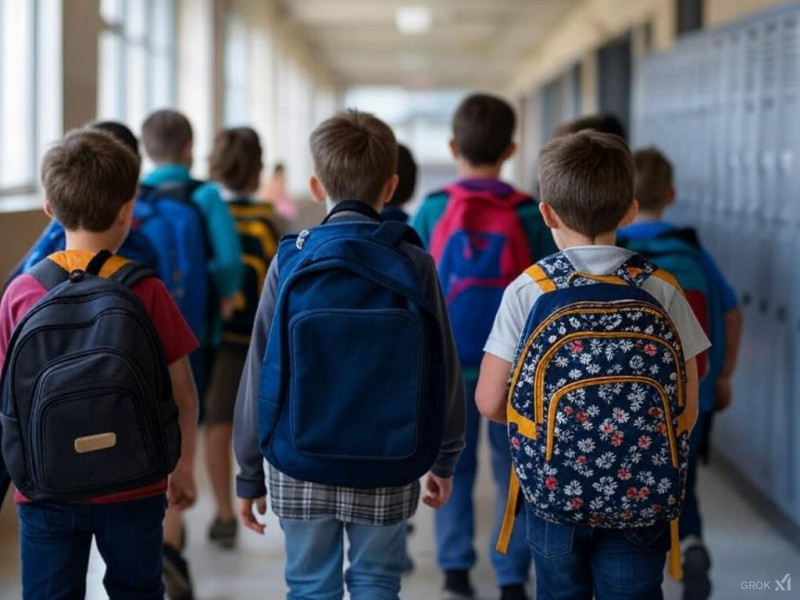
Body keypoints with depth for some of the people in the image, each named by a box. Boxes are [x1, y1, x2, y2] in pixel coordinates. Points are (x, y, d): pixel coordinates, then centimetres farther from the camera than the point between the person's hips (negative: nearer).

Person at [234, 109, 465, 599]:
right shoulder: (415, 266, -6)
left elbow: (261, 374, -5)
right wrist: (445, 459, 13)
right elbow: (445, 371, -1)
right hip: (389, 471, 0)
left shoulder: (291, 263, -7)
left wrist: (250, 474, 5)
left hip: (301, 470, 0)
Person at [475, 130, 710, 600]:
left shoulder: (529, 291, -6)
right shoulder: (662, 291, -4)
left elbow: (489, 402, -5)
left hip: (553, 490, 0)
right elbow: (687, 411, -3)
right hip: (643, 501, 0)